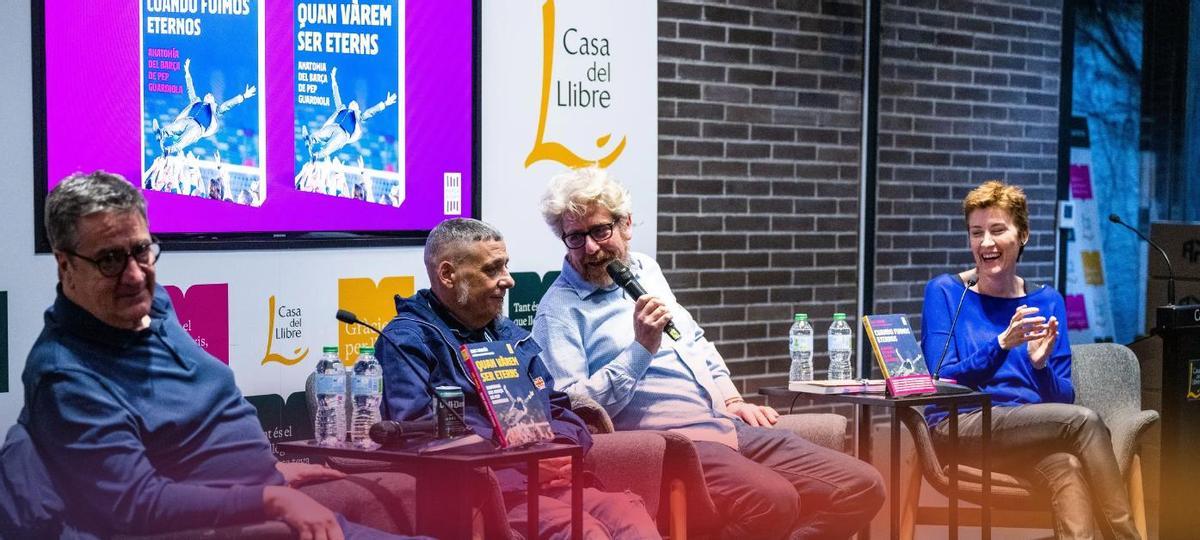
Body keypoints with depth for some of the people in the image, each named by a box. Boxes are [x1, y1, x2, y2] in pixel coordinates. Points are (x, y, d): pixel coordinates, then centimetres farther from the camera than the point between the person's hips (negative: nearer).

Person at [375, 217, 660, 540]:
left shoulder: (512, 336, 28)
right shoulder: (407, 340, 3)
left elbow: (559, 408, 26)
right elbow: (416, 428, -11)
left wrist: (557, 447, 3)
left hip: (550, 478, 6)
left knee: (629, 513, -25)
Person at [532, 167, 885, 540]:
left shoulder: (646, 271, 19)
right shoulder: (560, 309, -3)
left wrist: (731, 399, 16)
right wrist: (641, 349, -18)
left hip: (728, 426, 8)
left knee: (862, 486, -5)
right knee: (773, 501, -35)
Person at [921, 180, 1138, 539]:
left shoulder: (1047, 301, 15)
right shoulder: (945, 292, 5)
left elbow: (1063, 398, 10)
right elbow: (941, 382, -7)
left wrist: (1041, 365, -13)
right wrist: (1002, 343, -20)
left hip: (1033, 432, 3)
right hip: (961, 426, -3)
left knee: (1065, 466, -36)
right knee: (1084, 421, -28)